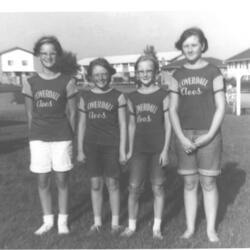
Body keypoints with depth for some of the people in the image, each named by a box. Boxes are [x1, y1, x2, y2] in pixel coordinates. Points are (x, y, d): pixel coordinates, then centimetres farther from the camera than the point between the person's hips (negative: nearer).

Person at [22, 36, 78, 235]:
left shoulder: (67, 82, -3)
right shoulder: (31, 83, 3)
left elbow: (72, 113, 1)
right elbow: (30, 114, 8)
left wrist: (71, 137, 0)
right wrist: (33, 135, 7)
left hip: (61, 136, -2)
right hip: (38, 138, 2)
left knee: (62, 180, 5)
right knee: (43, 181, 10)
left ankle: (63, 221, 22)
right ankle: (48, 220, 26)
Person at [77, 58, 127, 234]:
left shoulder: (117, 96, -2)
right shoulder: (85, 97, 6)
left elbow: (123, 124, -2)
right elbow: (82, 124, 9)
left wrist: (122, 150, -5)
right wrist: (80, 150, 7)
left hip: (111, 145, -2)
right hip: (91, 146, 3)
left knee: (112, 183, 4)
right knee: (96, 184, 8)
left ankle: (115, 222, 18)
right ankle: (97, 221, 22)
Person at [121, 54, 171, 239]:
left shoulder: (163, 95, -3)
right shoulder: (132, 97, 6)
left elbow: (168, 124, -4)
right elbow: (132, 125, 11)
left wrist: (166, 149, -8)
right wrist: (130, 149, 10)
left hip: (158, 148, -2)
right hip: (139, 148, 3)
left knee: (158, 187, 6)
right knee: (134, 187, 2)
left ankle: (157, 227, 20)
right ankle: (132, 226, 18)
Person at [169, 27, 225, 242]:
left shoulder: (213, 72, 0)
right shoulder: (178, 76, 8)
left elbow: (221, 107, -4)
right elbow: (173, 109, 5)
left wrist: (209, 136, -13)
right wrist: (181, 138, -7)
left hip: (208, 136, -3)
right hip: (185, 137, 3)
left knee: (208, 183, 3)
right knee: (189, 183, 8)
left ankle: (211, 229, 16)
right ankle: (190, 227, 19)